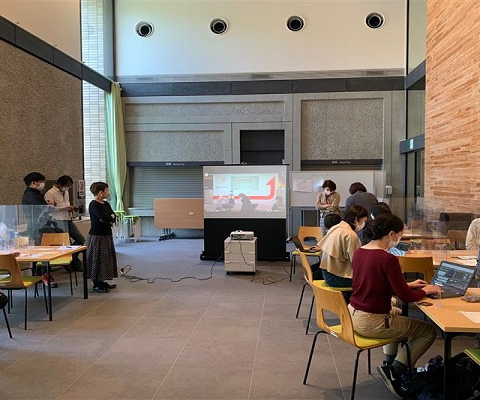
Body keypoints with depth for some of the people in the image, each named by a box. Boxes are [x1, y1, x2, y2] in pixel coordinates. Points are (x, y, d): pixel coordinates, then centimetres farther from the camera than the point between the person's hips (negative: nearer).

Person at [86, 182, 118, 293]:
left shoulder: (106, 204, 12)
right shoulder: (93, 205, -16)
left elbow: (113, 217, 2)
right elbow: (105, 218, -25)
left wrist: (108, 219, -17)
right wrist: (110, 218, -4)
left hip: (106, 235, 9)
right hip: (97, 236, -9)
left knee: (106, 258, 13)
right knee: (97, 259, -2)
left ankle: (101, 282, 23)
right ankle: (96, 285, 7)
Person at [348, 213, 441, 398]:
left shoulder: (359, 252, 3)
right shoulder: (388, 259, -21)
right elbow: (405, 297, -15)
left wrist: (408, 284, 18)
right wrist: (425, 290, 5)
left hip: (352, 314, 8)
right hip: (372, 322, -8)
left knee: (396, 312, 35)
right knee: (429, 331, 10)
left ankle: (390, 362, 31)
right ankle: (395, 371, 9)